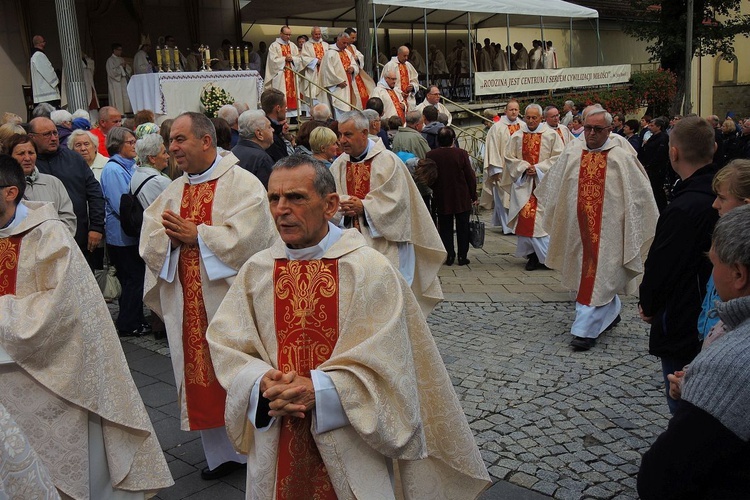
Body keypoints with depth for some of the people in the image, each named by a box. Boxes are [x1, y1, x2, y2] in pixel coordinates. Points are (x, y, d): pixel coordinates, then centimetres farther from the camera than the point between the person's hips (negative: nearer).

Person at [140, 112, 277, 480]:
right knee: (201, 377, 10)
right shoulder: (173, 191, 14)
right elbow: (149, 241, 8)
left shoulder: (242, 183, -6)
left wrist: (196, 235, -15)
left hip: (231, 298, -6)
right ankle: (220, 453, 25)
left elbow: (245, 236, -18)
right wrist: (171, 236, -12)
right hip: (189, 305, 6)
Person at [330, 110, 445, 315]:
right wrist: (343, 207, -16)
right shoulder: (339, 164, 9)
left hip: (386, 243, -4)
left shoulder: (387, 161, -6)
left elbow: (397, 200, -12)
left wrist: (363, 207, -19)